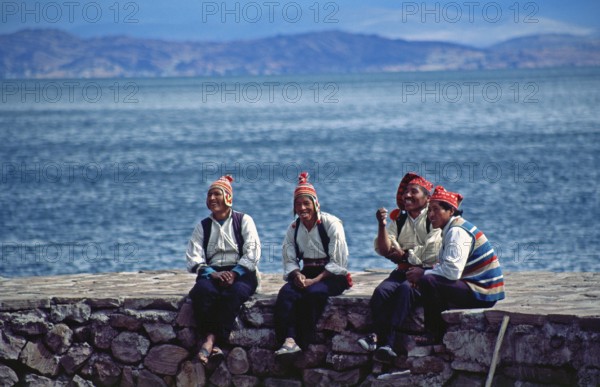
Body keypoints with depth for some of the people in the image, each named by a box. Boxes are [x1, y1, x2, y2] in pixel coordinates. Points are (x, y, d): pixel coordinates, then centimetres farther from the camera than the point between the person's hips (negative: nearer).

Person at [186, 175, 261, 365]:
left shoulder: (243, 221, 10)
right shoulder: (203, 226, 19)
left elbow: (252, 253, -1)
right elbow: (194, 258, 7)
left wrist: (234, 274, -15)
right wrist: (213, 273, -13)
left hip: (241, 273, -2)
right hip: (212, 273, 2)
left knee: (234, 292, -37)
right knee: (202, 290, -33)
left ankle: (211, 340, -42)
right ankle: (211, 342, -39)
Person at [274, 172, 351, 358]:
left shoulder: (331, 224, -6)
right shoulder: (294, 228, 10)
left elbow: (338, 262, -9)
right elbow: (290, 261, 9)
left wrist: (315, 280, -19)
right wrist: (297, 275, -15)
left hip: (332, 276, -4)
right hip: (307, 273, 4)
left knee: (312, 293, -35)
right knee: (286, 292, -28)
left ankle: (301, 342, -27)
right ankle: (289, 339, -43)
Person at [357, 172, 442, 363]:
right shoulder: (399, 220, 15)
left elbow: (431, 254, -11)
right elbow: (384, 250, 6)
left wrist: (404, 254, -2)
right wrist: (382, 225, -8)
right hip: (403, 272, 5)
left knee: (406, 288, -34)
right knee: (381, 291, -25)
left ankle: (386, 341, -38)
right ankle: (378, 336, -29)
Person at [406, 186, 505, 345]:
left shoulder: (457, 232, -17)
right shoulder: (451, 230, 15)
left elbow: (453, 271, -27)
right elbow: (443, 266, 16)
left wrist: (423, 274, -13)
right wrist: (423, 273, -2)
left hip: (483, 294, -11)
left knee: (428, 282, -23)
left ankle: (434, 334, -11)